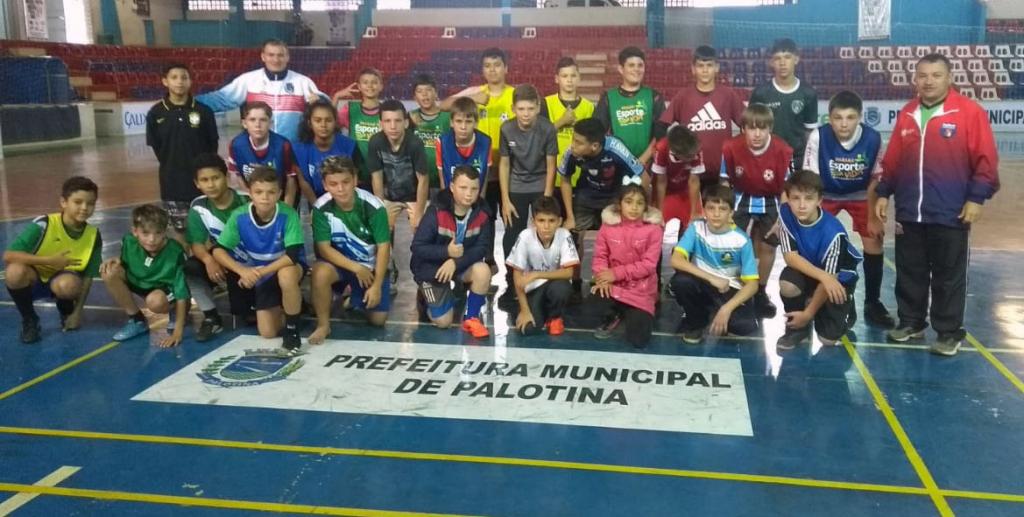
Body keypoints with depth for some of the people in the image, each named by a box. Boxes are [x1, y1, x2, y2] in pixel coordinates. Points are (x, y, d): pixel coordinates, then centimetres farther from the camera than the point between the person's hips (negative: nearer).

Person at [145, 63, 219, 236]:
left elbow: (212, 143, 2)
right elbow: (155, 146, 4)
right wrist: (171, 166, 2)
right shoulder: (156, 113, -4)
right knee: (180, 229, 10)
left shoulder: (204, 111, -4)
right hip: (172, 180, 1)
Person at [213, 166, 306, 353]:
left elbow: (293, 255, -33)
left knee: (286, 276, -41)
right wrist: (242, 270, -32)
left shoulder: (288, 215, -28)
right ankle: (283, 306, 33)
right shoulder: (239, 216, -19)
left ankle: (292, 329, -18)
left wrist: (260, 271, -37)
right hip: (261, 274, 3)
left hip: (289, 267, -3)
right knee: (268, 332, -1)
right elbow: (218, 250, -16)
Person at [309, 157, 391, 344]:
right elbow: (323, 248, -18)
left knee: (378, 319, -4)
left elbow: (383, 247, -16)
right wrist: (356, 268, -26)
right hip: (340, 262, 0)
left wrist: (377, 285, -17)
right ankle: (323, 324, -12)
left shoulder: (374, 206, -22)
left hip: (371, 266, 1)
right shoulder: (322, 208, -19)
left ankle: (355, 296, 30)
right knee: (320, 272, -35)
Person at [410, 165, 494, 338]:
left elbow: (483, 247, -17)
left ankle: (471, 318, -8)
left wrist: (456, 262, -30)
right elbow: (417, 247, -21)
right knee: (443, 322, -6)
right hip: (431, 267, -3)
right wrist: (447, 252, -33)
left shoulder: (482, 213, -15)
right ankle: (427, 296, 28)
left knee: (483, 271, -30)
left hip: (463, 264, 3)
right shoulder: (437, 212, -24)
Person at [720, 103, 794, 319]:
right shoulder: (730, 148, -24)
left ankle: (760, 292, 24)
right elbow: (725, 183, -9)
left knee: (767, 246, 5)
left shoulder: (783, 151, -24)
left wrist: (782, 218, -12)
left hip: (770, 203, 0)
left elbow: (786, 188, -12)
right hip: (741, 200, 0)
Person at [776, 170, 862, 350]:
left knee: (828, 337, -14)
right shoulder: (785, 214, -21)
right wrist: (822, 276, -36)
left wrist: (808, 313, -19)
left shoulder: (832, 232, -31)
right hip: (806, 271, 3)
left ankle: (844, 311, 21)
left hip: (839, 276, -3)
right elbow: (790, 256, -22)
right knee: (787, 282, -33)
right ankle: (798, 327, -4)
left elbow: (829, 275, -24)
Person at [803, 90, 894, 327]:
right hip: (826, 195, -1)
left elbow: (875, 179, -13)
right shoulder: (818, 137, -30)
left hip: (860, 195, 1)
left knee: (874, 243, -4)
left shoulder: (872, 138, -27)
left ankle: (872, 303, 13)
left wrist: (873, 218, -9)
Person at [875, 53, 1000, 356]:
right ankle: (911, 322, 28)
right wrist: (883, 192, 12)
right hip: (909, 212, 5)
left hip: (950, 214, -4)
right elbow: (892, 160, 14)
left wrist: (977, 197, -12)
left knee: (949, 276, 4)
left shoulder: (970, 112, -5)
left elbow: (986, 160, -8)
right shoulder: (906, 115, 10)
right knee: (909, 272, 13)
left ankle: (949, 332, 15)